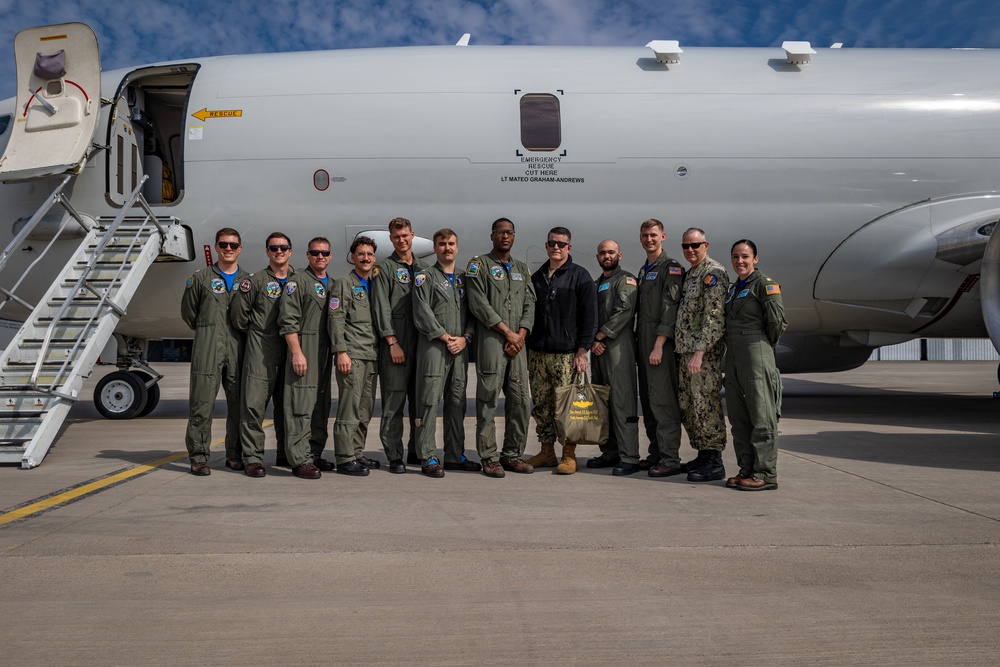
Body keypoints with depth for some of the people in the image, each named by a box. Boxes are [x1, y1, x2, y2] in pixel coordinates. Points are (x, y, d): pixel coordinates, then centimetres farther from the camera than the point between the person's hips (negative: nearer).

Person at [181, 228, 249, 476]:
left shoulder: (248, 280, 12)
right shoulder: (201, 278, 8)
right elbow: (188, 312, 13)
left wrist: (242, 334, 10)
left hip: (238, 350, 2)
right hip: (207, 350, -2)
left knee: (239, 404, 5)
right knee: (202, 404, -5)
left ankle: (235, 456, 15)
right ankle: (199, 457, 1)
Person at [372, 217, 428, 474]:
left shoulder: (423, 268, 18)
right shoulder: (384, 268, 3)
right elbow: (381, 308, -5)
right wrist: (392, 342, -12)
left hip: (422, 343, 5)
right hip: (395, 343, -5)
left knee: (421, 399, 7)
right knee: (394, 400, -5)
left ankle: (417, 452, 17)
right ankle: (394, 456, 0)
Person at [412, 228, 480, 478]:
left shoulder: (464, 278, 18)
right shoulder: (425, 277, 1)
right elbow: (422, 314, -9)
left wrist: (465, 338, -3)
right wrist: (445, 337, -11)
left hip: (460, 348, 6)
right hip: (433, 346, -6)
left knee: (457, 402, 9)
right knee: (430, 401, -6)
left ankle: (455, 456, 17)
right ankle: (427, 458, -3)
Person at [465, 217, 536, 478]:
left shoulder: (522, 268, 20)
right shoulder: (480, 264, 3)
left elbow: (530, 304, 13)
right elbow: (479, 304, -7)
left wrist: (521, 334, -4)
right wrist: (507, 332, -10)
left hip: (518, 342, 5)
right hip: (491, 341, -5)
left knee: (520, 401, 4)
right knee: (488, 401, -5)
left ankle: (512, 455, 13)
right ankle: (489, 458, 0)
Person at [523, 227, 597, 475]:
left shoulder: (580, 276, 0)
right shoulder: (537, 277, 16)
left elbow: (589, 317, -4)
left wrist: (582, 351, -11)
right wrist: (527, 346, 14)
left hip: (567, 354, -5)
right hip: (537, 353, 5)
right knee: (541, 406, 7)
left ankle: (569, 455, 2)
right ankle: (547, 452, 17)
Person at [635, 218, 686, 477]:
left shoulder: (671, 267, -5)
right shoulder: (643, 270, 21)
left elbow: (670, 308, -14)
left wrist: (659, 346, -19)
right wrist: (639, 342, 13)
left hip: (661, 342, -9)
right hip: (643, 343, 9)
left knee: (663, 401, -11)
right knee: (647, 401, 10)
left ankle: (670, 459, -9)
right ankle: (656, 454, 17)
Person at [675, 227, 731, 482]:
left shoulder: (713, 273, -11)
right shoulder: (689, 274, 18)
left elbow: (714, 317, -18)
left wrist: (699, 352, -23)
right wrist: (684, 352, 16)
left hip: (705, 353, -10)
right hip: (685, 352, 10)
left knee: (706, 406, -6)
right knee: (687, 407, 13)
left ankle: (714, 463, 0)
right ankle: (703, 455, 23)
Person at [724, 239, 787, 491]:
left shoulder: (764, 284, -5)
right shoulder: (732, 288, 18)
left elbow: (777, 321, -12)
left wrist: (765, 345, 0)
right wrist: (733, 345, 10)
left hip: (756, 356, -8)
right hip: (733, 357, 8)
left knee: (762, 418, -5)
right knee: (739, 418, 9)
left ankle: (765, 474, -2)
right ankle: (747, 469, 17)